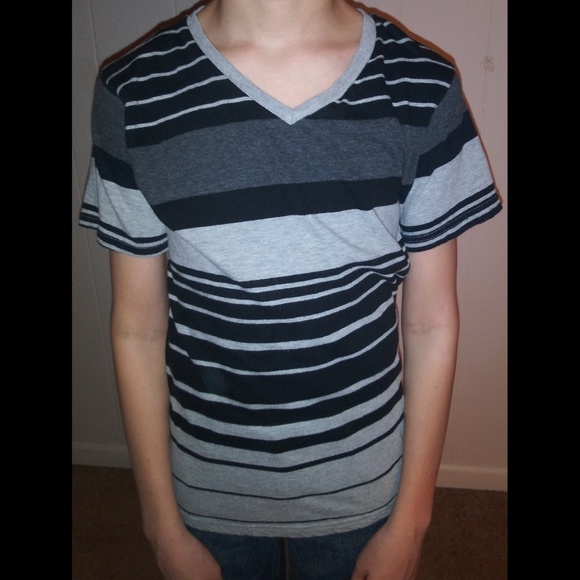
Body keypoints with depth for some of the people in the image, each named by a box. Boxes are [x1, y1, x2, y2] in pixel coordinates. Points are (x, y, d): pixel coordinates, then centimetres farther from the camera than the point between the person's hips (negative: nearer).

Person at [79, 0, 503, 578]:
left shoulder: (422, 88, -13)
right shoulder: (135, 93, -14)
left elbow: (431, 323, -7)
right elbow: (138, 329, -8)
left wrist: (410, 522, -1)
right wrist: (165, 529, -1)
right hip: (208, 490, 0)